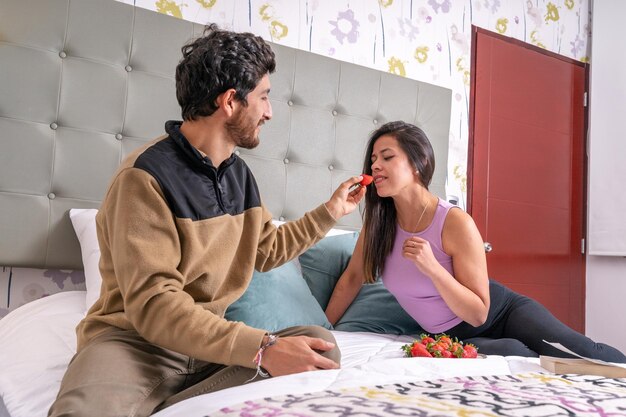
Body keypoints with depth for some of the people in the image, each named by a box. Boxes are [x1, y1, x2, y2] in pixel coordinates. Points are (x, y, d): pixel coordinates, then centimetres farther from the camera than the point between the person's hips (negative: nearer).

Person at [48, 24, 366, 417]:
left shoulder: (238, 173, 8)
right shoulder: (146, 177, -17)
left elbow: (267, 249, 24)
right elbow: (152, 304, -24)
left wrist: (331, 211, 19)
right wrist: (261, 348, -32)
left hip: (211, 339, 10)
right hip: (137, 340, -9)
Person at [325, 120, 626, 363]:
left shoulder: (456, 223, -22)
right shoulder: (378, 221, -10)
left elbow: (478, 313, -19)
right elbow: (352, 277, 6)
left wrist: (432, 267, -33)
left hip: (505, 314, -2)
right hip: (454, 338, 2)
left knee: (589, 357, -22)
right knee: (511, 353, -32)